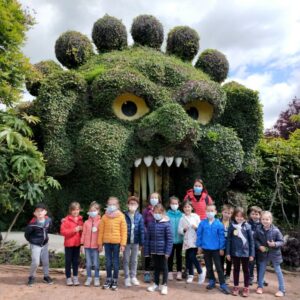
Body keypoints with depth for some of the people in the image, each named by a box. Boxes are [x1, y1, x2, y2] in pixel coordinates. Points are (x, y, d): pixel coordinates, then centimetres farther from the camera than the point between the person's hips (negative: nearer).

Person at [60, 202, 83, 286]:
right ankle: (68, 278, 15)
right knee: (68, 261, 4)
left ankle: (75, 277, 19)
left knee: (76, 261, 9)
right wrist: (74, 230, -22)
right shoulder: (66, 220, -8)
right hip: (69, 243, -4)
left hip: (77, 243, 4)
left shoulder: (80, 219, 8)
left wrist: (81, 229, -3)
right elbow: (63, 231, -15)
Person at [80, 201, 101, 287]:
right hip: (87, 246, 3)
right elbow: (83, 234, 6)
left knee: (96, 263, 3)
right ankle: (89, 278, 24)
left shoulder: (100, 222, -3)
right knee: (88, 263, 11)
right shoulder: (86, 222, 5)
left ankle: (97, 278, 17)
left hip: (96, 246, -2)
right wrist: (82, 244, 3)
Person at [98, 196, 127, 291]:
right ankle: (108, 279, 24)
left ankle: (115, 281, 18)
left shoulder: (121, 216, -4)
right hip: (107, 242, 2)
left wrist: (123, 244, -8)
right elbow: (101, 231, 5)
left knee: (115, 262, 6)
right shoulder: (104, 217, 2)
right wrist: (100, 244, 4)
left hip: (117, 242, -2)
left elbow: (124, 231, -4)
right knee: (108, 262, 10)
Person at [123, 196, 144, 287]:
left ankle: (133, 277, 29)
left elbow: (142, 230, -3)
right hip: (126, 241, -1)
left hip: (135, 242, 1)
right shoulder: (124, 216, -9)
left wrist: (142, 242, -4)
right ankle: (127, 277, 22)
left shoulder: (139, 216, -5)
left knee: (134, 260, 15)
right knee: (126, 260, 10)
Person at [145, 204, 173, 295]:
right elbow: (147, 238, 6)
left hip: (162, 250, -4)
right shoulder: (151, 224, 2)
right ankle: (156, 284, 31)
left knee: (164, 268, 9)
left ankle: (164, 285, 21)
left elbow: (169, 239, -12)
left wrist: (168, 251, -15)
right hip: (153, 250, 4)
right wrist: (147, 251, 4)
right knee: (156, 267, 17)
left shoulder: (166, 224, -11)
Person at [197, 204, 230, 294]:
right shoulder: (202, 223, -7)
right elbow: (199, 235, 1)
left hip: (216, 249, -2)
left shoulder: (219, 224, -11)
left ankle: (223, 285, 9)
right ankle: (212, 281, 31)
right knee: (209, 266, 15)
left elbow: (221, 237, -6)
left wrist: (222, 248, -5)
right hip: (206, 248, 2)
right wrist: (199, 246, 2)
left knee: (219, 267, 2)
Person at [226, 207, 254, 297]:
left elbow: (251, 240, -4)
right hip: (235, 252, 1)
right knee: (236, 269, 15)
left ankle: (246, 288, 27)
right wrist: (228, 253, -2)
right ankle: (236, 287, 29)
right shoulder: (232, 226, -6)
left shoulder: (247, 226, -9)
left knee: (246, 270, 13)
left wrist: (252, 254, -4)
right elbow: (228, 240, -1)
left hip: (245, 252, -1)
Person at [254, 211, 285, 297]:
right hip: (263, 253, 2)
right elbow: (255, 239, 2)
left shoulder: (276, 230, -19)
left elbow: (281, 241, -10)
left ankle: (282, 290, 22)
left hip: (274, 253, -2)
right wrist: (259, 246, -12)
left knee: (278, 271, 9)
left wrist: (275, 244, -27)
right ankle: (260, 286, 31)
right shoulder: (259, 230, -12)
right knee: (261, 270, 14)